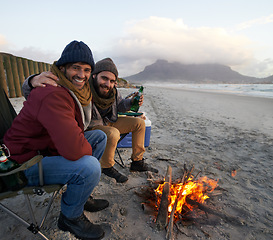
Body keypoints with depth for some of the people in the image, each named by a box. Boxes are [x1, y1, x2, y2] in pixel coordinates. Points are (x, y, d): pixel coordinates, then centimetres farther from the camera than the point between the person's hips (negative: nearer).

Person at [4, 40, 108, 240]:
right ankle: (70, 217, 3)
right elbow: (74, 150, -37)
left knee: (100, 136, 6)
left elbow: (73, 131, 15)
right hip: (25, 163, -9)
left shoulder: (74, 89, 4)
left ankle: (82, 195, 16)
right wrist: (87, 149, -14)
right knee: (89, 167, -31)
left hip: (50, 148, 10)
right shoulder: (53, 96, -29)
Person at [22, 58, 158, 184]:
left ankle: (137, 162, 13)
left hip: (109, 123, 7)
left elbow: (119, 105, 10)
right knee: (113, 133, -37)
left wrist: (132, 102, -12)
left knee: (139, 123, 1)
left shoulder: (112, 91, -13)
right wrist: (33, 81, -61)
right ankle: (107, 167, -6)